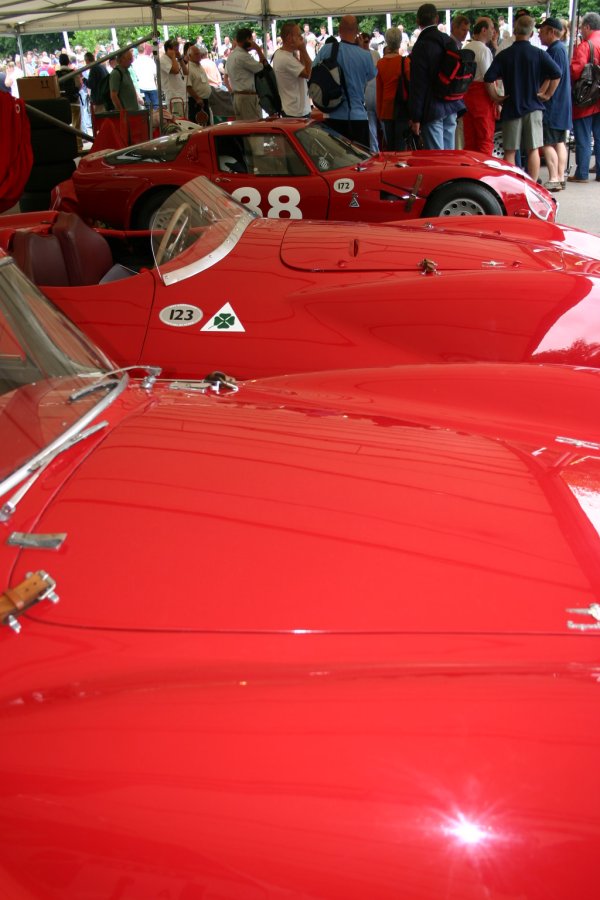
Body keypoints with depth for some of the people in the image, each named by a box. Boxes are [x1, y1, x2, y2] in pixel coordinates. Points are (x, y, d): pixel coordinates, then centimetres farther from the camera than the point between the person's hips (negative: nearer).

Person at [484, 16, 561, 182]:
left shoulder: (504, 55, -2)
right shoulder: (539, 54, -2)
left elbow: (488, 79, -11)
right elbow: (556, 74, -12)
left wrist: (496, 97, 0)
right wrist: (548, 94, -1)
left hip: (511, 108, 0)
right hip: (533, 107, 0)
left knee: (510, 151, 6)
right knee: (533, 150, 5)